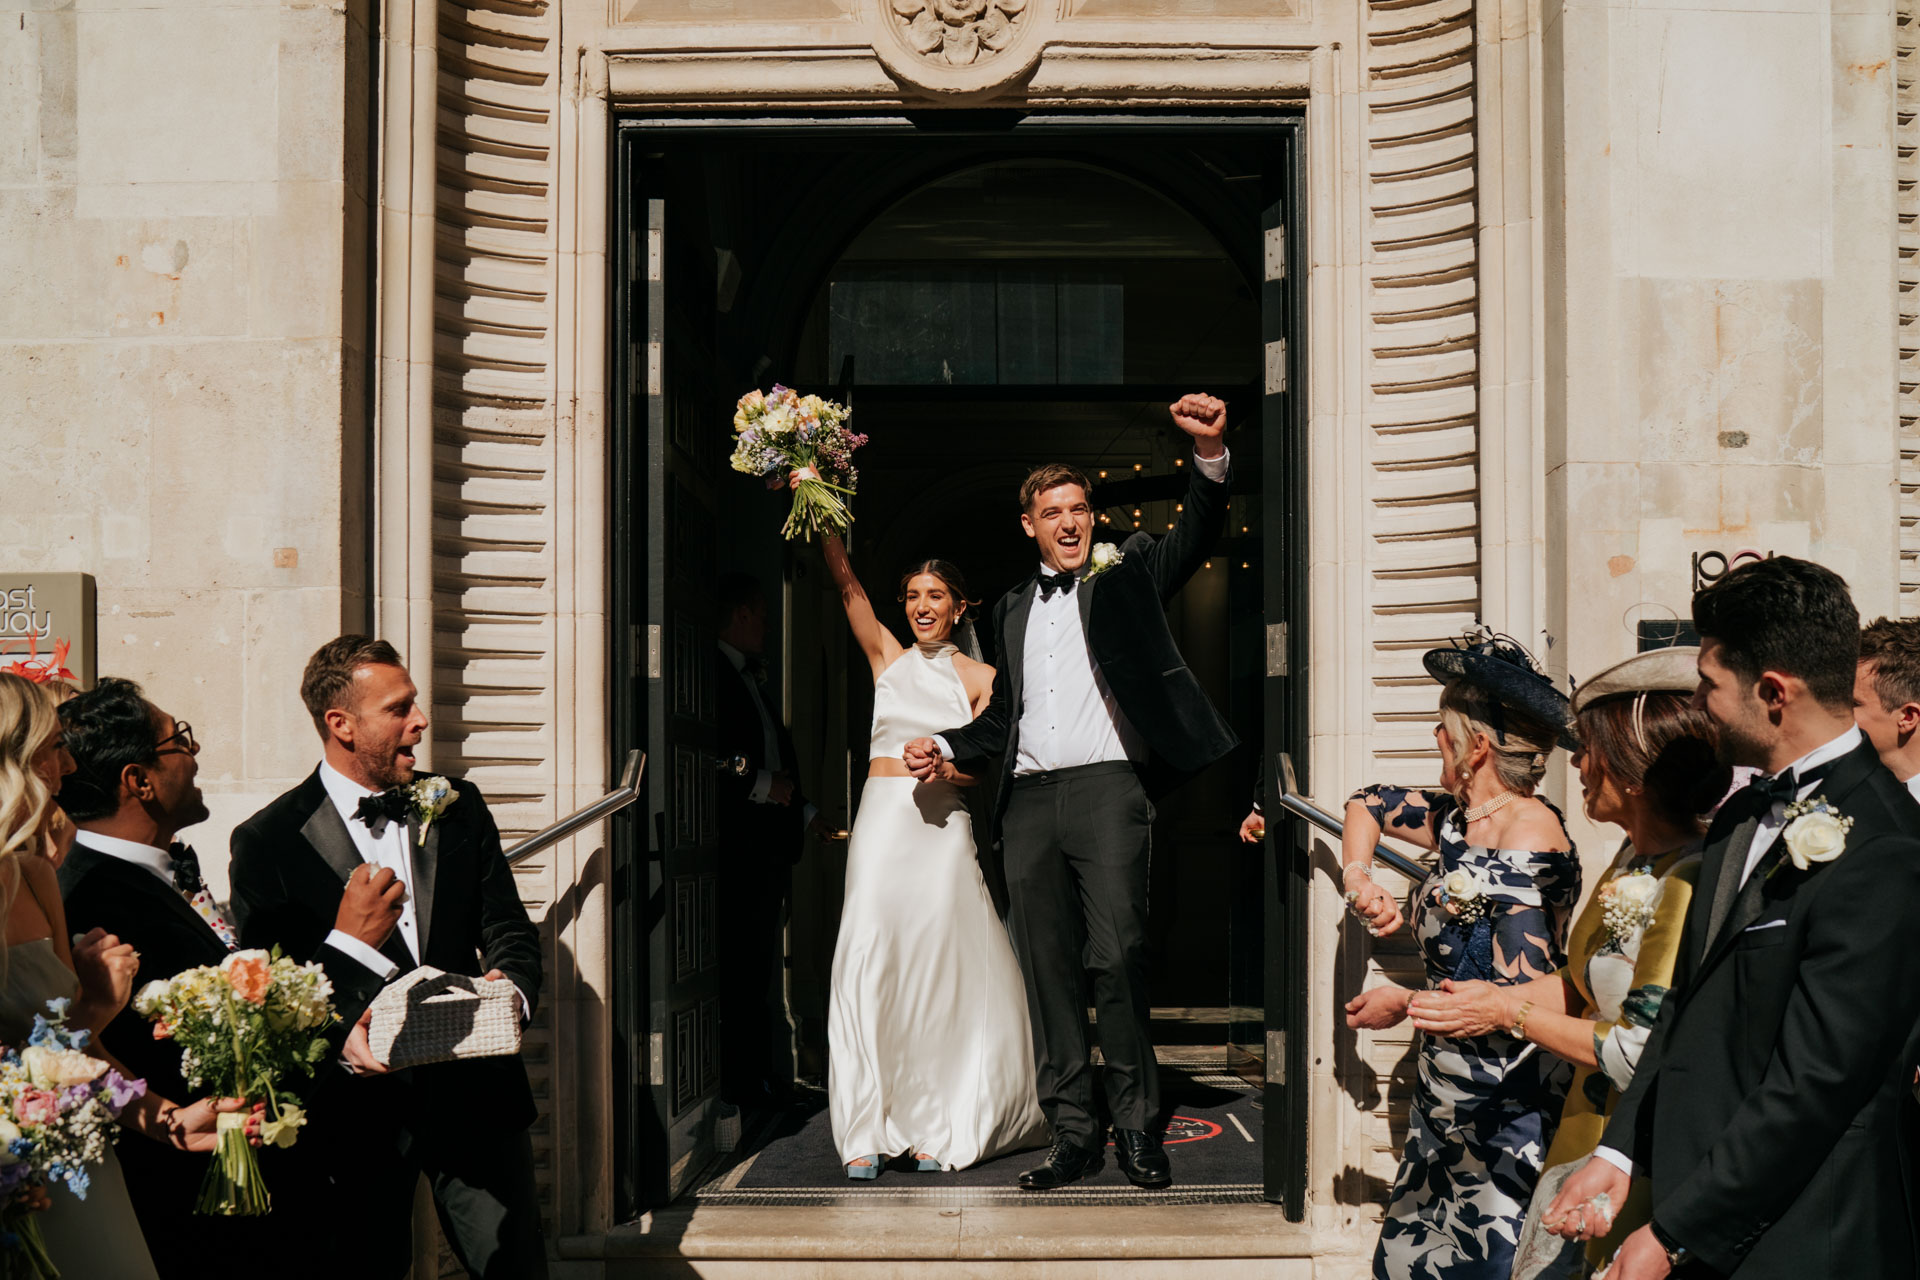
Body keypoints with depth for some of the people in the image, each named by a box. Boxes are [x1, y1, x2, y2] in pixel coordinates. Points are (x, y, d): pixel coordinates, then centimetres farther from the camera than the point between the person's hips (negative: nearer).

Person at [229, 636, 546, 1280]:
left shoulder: (458, 806, 9)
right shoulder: (268, 841, -3)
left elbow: (510, 931, 9)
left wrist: (509, 991, -12)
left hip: (474, 1089, 3)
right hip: (355, 1106, -3)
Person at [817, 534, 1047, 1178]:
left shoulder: (979, 678, 8)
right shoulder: (889, 658, 13)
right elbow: (846, 582, 5)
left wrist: (948, 764, -20)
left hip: (943, 826, -1)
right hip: (882, 819, 1)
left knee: (939, 969, -3)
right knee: (870, 963, -9)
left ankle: (936, 1128, 6)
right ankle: (866, 1131, -6)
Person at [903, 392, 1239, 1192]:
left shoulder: (1128, 572, 10)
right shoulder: (1014, 609, 23)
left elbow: (1195, 534, -6)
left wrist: (1210, 454, -23)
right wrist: (945, 745, 10)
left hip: (1106, 787, -5)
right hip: (1029, 801, 5)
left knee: (1118, 954, -14)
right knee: (1047, 970, 4)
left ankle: (1137, 1126, -4)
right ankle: (1073, 1133, 10)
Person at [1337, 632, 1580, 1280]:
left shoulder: (1524, 850, -22)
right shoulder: (1460, 818, 3)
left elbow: (1521, 998, -24)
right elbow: (1367, 803, 22)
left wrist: (1406, 1002, -13)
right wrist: (1357, 875, 3)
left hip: (1503, 1109, -9)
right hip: (1446, 1096, 9)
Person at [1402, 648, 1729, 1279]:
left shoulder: (1687, 884, -23)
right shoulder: (1633, 860, 6)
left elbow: (1641, 1050, -24)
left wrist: (1510, 1013, -15)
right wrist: (1490, 996, 3)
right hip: (1590, 1132, 9)